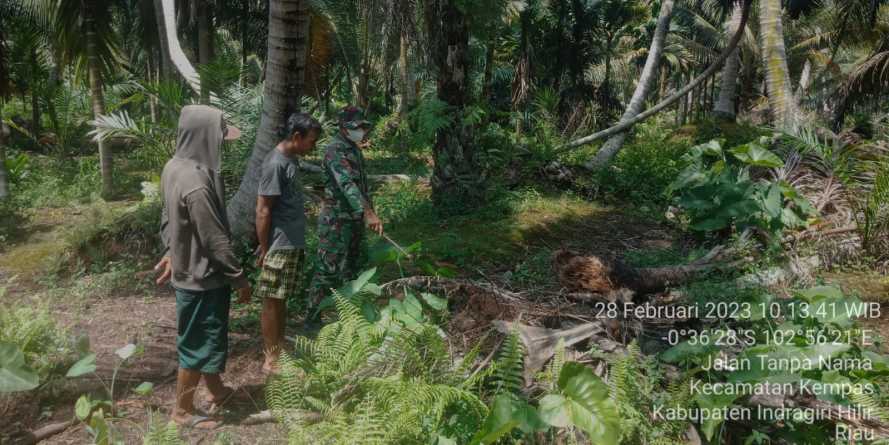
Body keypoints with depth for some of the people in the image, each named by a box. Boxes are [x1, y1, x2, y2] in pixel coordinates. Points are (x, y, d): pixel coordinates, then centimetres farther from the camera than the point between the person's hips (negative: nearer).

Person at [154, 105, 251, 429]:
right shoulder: (196, 183, -31)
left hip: (188, 269, 9)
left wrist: (170, 252, 24)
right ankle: (183, 411, 26)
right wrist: (240, 278, -14)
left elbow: (168, 216, 13)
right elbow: (216, 241, -25)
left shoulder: (174, 167, -1)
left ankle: (217, 391, 44)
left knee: (208, 337, 25)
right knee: (198, 343, 8)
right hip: (203, 275, -9)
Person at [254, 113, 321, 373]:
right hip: (279, 246, -9)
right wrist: (264, 250, -16)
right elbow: (263, 211, -18)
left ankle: (280, 350, 27)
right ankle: (271, 358, 13)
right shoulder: (276, 164, -19)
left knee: (282, 300, 16)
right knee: (272, 301, 3)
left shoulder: (291, 159, 9)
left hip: (294, 243, 9)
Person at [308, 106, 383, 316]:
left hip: (355, 218, 10)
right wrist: (368, 212, -42)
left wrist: (369, 210, 21)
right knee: (329, 270, -7)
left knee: (350, 269, 16)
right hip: (336, 220, -10)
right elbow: (347, 184, -32)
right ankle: (314, 316, 1)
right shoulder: (336, 149, -18)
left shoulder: (354, 149, 14)